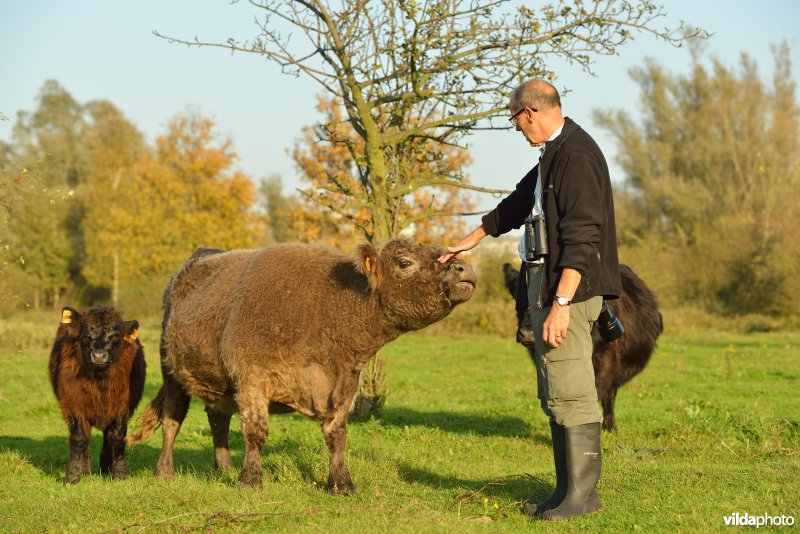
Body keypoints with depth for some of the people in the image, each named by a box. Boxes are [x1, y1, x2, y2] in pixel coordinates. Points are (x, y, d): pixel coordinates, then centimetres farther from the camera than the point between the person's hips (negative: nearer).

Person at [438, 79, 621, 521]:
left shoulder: (577, 156, -15)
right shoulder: (552, 155, 18)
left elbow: (581, 238, -22)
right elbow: (518, 203, 34)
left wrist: (561, 303, -27)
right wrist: (470, 241, 43)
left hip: (567, 287, -11)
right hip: (546, 285, 11)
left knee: (570, 393, -9)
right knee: (555, 395, 12)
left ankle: (582, 493, -5)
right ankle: (567, 489, 17)